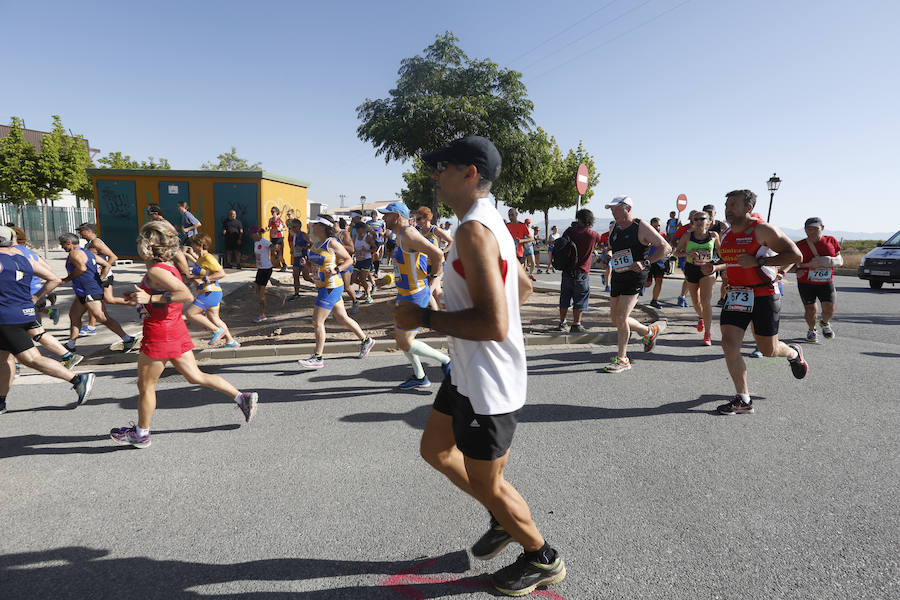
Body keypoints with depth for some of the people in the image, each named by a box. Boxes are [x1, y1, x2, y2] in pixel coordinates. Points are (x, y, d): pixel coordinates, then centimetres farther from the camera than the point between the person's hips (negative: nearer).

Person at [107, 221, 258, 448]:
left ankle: (141, 434, 24)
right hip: (176, 330, 9)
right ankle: (242, 397, 12)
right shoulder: (166, 266, 11)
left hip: (160, 334, -9)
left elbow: (187, 295, -29)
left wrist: (150, 298, -26)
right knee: (195, 376, 14)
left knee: (145, 385, 8)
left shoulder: (156, 271, -18)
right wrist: (136, 299, 20)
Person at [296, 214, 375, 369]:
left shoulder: (332, 243, -14)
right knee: (342, 318, 16)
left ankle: (318, 358, 2)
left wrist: (336, 270, -21)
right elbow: (313, 262, 22)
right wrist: (307, 264, 1)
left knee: (317, 321, -6)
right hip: (323, 286, 9)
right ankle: (365, 340, 31)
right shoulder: (316, 243, 10)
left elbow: (349, 259, -9)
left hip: (331, 287, -9)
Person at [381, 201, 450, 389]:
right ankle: (420, 377, 28)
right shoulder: (401, 236, 13)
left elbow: (437, 254, -28)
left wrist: (433, 279, -14)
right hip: (405, 295, 11)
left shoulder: (408, 234, -19)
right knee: (399, 336, 17)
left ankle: (446, 360, 9)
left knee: (405, 343, -5)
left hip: (415, 296, -11)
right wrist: (436, 287, 14)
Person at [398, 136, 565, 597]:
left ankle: (543, 559, 35)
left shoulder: (474, 230, -24)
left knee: (487, 484, 9)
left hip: (489, 385, -10)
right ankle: (504, 519, 41)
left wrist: (424, 317, -20)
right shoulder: (491, 223, 9)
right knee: (435, 450, 23)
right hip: (468, 374, 10)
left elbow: (494, 325, -31)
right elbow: (522, 286, 22)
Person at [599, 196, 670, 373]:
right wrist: (608, 255, 7)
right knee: (615, 319, 9)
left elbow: (666, 248, -10)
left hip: (634, 278, -7)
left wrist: (645, 262, -19)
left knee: (621, 317, -13)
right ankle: (649, 331, 35)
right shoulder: (615, 229, 12)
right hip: (617, 277, 8)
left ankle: (622, 359, 0)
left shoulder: (641, 227, -8)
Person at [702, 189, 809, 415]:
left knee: (768, 349, 7)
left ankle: (793, 353, 45)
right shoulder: (726, 235, 10)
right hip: (736, 295, 6)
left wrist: (758, 261, -22)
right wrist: (714, 267, 7)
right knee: (729, 344, -8)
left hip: (764, 295, -5)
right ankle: (743, 399, 1)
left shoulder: (762, 230, -12)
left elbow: (796, 255, -15)